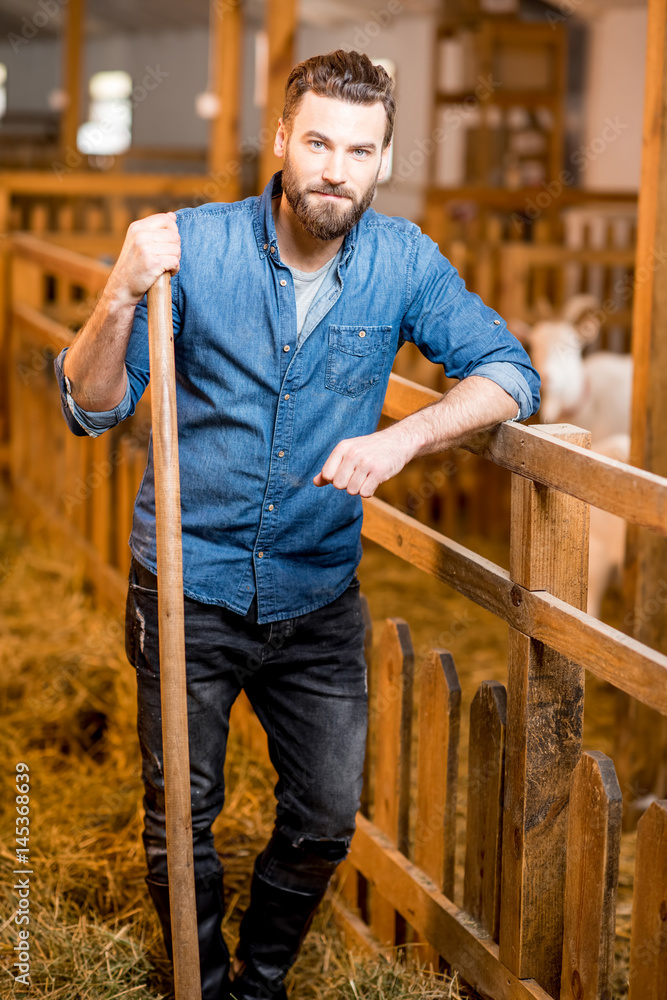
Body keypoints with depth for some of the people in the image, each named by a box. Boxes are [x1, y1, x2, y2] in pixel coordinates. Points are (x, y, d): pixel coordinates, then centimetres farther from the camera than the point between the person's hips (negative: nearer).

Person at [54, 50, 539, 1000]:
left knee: (326, 822, 11)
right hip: (187, 588, -2)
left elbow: (509, 372, -8)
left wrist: (402, 437, -25)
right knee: (181, 824, 10)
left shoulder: (402, 261, -7)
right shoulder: (193, 245, -13)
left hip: (318, 596, 2)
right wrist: (122, 294, -31)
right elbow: (89, 408, -12)